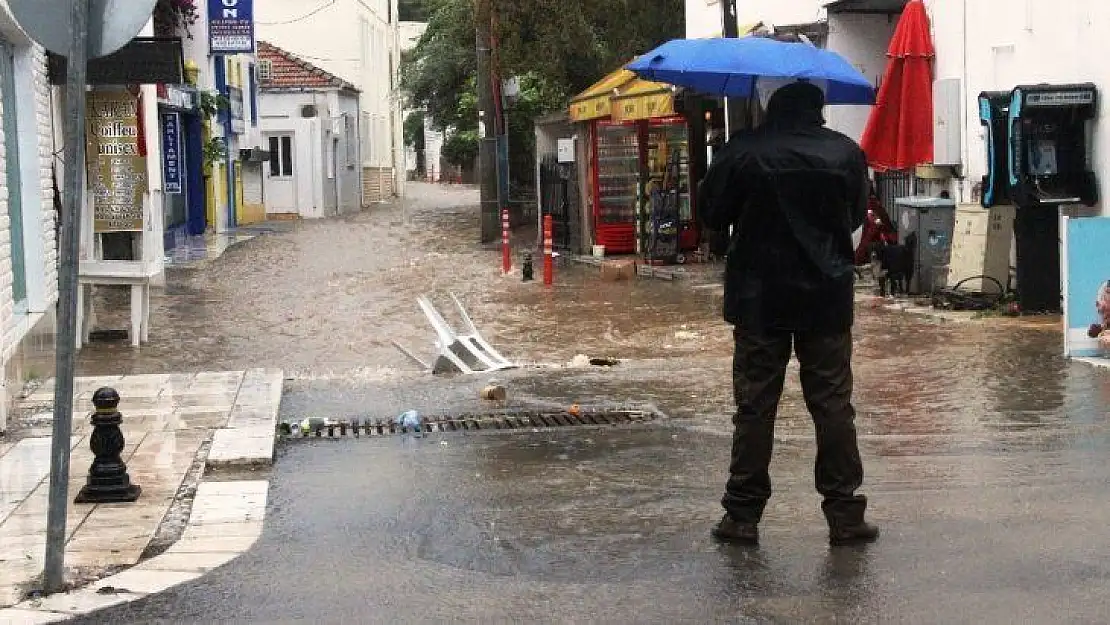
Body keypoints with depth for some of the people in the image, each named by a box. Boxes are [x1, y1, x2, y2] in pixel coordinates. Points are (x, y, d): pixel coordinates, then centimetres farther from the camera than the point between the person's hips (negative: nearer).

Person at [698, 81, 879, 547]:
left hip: (760, 298, -1)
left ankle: (743, 516, 8)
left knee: (755, 405, 4)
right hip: (828, 297, 2)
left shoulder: (744, 153, -9)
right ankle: (844, 514, 7)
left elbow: (712, 214, -2)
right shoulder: (846, 153, -1)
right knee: (833, 404, 6)